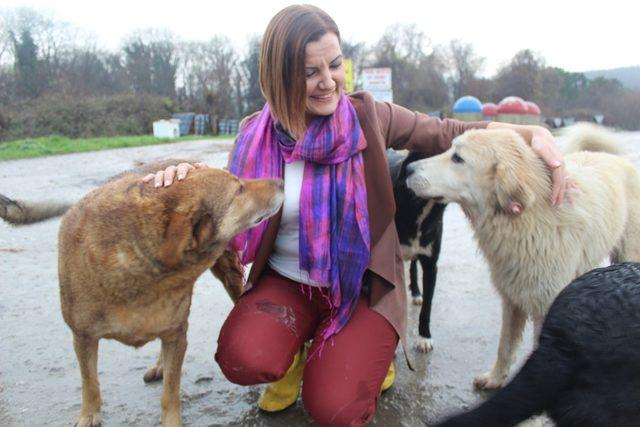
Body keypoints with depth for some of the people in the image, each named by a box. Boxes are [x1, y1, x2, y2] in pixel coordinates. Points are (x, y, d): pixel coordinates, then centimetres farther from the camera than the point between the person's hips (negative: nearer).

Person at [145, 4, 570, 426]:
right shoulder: (257, 135, -5)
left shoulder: (368, 116, -9)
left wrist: (534, 132, -13)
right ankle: (296, 354, 10)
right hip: (286, 283, 2)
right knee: (243, 361, -27)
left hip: (364, 286, -1)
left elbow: (449, 134, 0)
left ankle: (369, 351, 17)